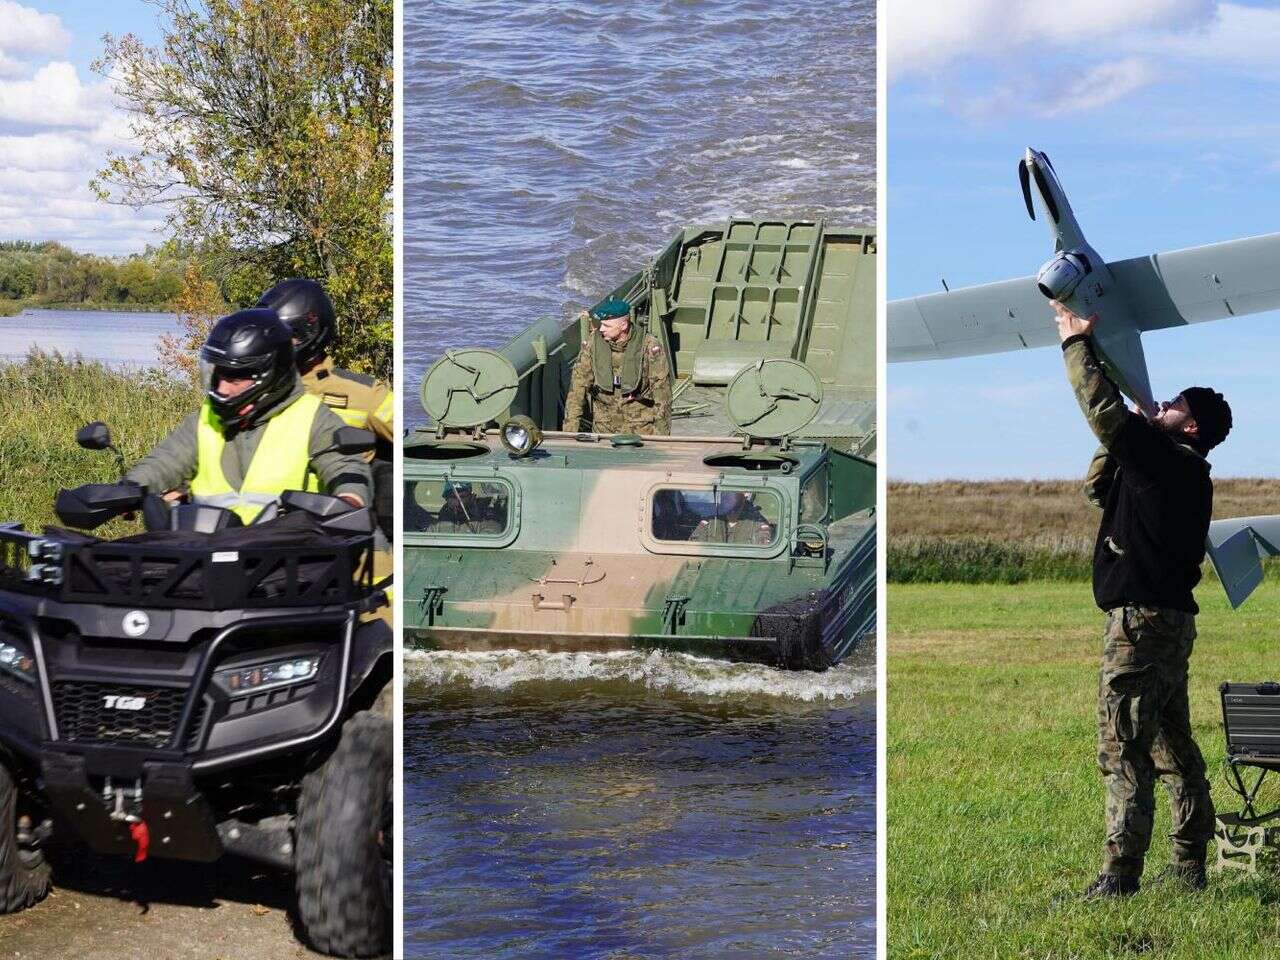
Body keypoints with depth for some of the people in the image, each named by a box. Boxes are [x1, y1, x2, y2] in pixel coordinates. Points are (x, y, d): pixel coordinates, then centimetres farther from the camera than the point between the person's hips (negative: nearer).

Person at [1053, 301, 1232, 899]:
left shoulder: (1169, 459, -10)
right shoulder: (1180, 471, 18)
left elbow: (1103, 410, -14)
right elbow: (1098, 488, 25)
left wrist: (1076, 343, -4)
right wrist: (1122, 437, 15)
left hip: (1143, 619, -10)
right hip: (1169, 620, 10)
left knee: (1123, 748, -11)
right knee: (1173, 748, 14)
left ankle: (1120, 873, -13)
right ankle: (1190, 867, 19)